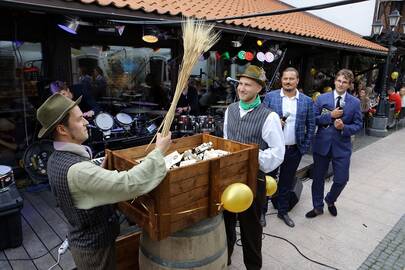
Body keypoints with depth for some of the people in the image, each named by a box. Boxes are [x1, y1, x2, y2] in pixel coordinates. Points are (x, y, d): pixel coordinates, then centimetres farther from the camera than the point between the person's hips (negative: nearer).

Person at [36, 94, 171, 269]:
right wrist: (159, 151, -29)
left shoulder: (56, 159, -3)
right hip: (94, 246, -8)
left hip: (81, 239, 8)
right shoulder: (76, 169, -34)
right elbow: (129, 183, -38)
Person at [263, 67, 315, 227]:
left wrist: (305, 147, 2)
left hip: (294, 150, 2)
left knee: (287, 182, 16)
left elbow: (311, 125, 7)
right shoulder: (270, 97, -3)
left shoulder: (307, 101, 2)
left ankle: (283, 211, 34)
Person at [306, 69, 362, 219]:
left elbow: (358, 124, 2)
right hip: (322, 144, 0)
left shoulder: (355, 102, 1)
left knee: (342, 179, 2)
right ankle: (318, 207, 29)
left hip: (342, 146, 0)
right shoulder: (322, 98, 0)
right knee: (318, 178, 10)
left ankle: (330, 200, 34)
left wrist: (344, 127, -16)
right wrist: (330, 115, -16)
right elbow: (313, 119, -4)